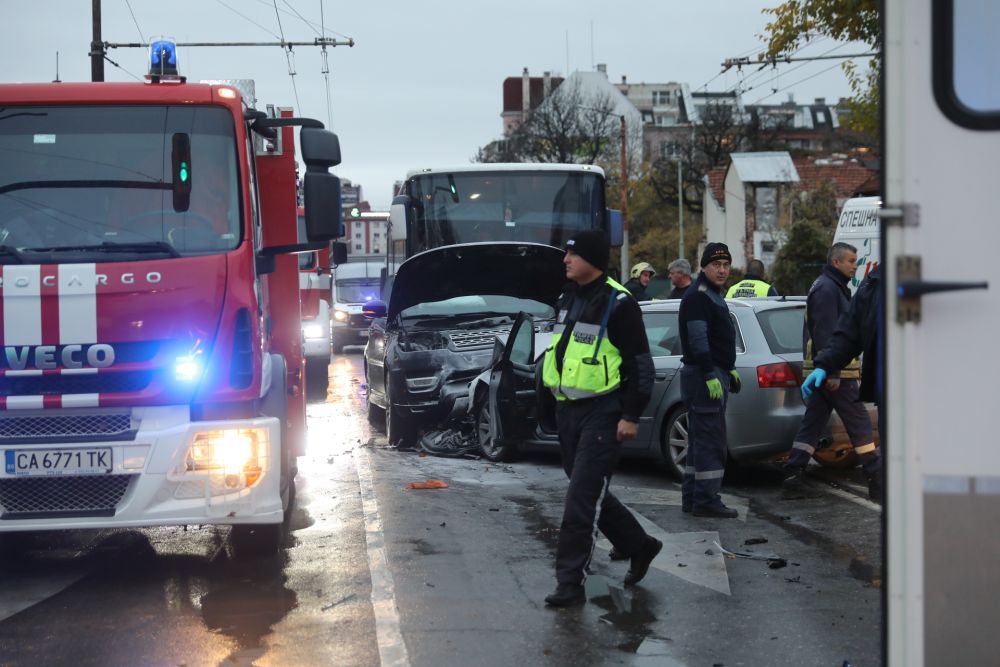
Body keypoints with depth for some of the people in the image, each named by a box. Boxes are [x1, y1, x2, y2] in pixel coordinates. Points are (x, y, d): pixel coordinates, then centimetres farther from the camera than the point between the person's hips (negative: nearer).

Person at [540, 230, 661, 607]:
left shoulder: (617, 303, -13)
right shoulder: (568, 299, 13)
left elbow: (640, 363, -12)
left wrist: (631, 415, -15)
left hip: (602, 414, -9)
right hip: (568, 412, 9)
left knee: (582, 497, -10)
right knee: (591, 494, 15)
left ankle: (570, 582, -6)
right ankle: (641, 547, 34)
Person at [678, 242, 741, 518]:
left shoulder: (713, 296, 20)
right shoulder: (698, 297, -13)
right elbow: (698, 340, -22)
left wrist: (729, 369, 24)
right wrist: (711, 376, -25)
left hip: (714, 375, 11)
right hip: (704, 375, -11)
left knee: (700, 440, 13)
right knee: (711, 440, -10)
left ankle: (692, 498, 19)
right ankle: (706, 500, -9)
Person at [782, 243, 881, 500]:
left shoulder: (833, 287, 22)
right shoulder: (828, 289, -13)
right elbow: (825, 333, -20)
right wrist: (832, 372, -23)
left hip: (823, 371, 10)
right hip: (835, 372, -10)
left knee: (811, 424, 6)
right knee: (859, 423, -3)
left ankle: (793, 477, 3)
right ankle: (876, 476, 3)